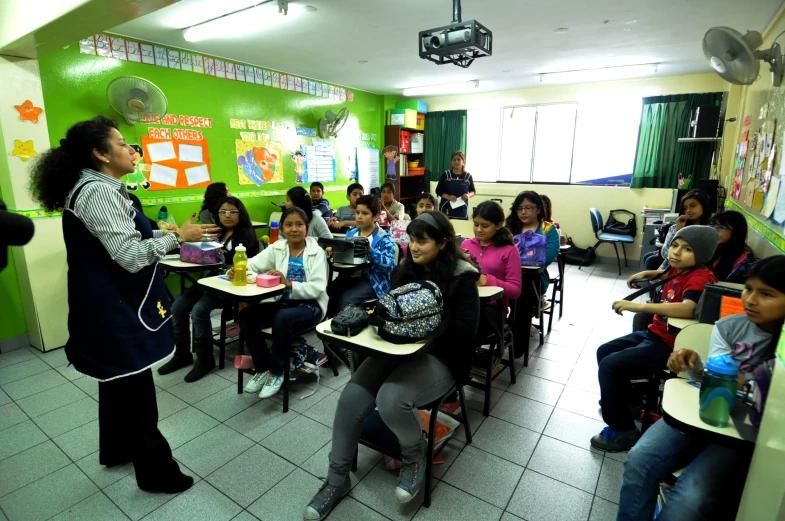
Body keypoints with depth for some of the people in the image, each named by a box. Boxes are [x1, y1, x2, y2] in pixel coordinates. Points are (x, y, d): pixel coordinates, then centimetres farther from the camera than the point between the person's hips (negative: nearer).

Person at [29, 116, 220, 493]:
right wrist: (177, 237, -20)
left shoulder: (95, 188, 11)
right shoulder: (99, 192, -21)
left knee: (117, 380, 23)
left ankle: (116, 450, 42)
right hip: (114, 308, -11)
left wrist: (161, 233, 13)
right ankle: (156, 472, 16)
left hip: (109, 305, 11)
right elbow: (130, 256, -27)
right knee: (136, 389, 0)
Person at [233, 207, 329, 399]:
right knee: (246, 315, -14)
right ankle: (262, 368, 4)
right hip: (283, 302, 5)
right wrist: (238, 271, -26)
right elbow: (253, 264, -4)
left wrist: (289, 283, -29)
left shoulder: (316, 252, -6)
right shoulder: (277, 248, 7)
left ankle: (276, 372, -9)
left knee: (282, 318, -33)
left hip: (310, 306, -5)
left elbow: (318, 288, -17)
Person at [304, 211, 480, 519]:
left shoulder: (462, 277, -8)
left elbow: (465, 328, -13)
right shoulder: (407, 268, 8)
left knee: (391, 400, -31)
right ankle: (337, 480, 9)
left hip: (439, 356, -5)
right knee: (351, 398, -14)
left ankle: (415, 456, 5)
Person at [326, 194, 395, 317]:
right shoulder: (350, 233, 14)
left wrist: (370, 250, -26)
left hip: (371, 280, -5)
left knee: (346, 299, -28)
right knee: (326, 293, -20)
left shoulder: (383, 238, -4)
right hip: (348, 276, 6)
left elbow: (389, 265, -15)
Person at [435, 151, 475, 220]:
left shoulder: (468, 176, 4)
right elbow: (438, 191, 2)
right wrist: (448, 197, -15)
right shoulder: (446, 174, 1)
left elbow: (473, 191, 15)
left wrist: (469, 195, -9)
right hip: (446, 210, -1)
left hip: (462, 211, 1)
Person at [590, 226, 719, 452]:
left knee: (609, 365, -18)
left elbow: (687, 309, -41)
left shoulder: (699, 277, -21)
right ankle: (620, 398, 37)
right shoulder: (678, 270, 5)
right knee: (604, 352, 16)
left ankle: (623, 431, -3)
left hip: (669, 344, -10)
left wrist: (638, 306, -44)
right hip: (654, 332, 10)